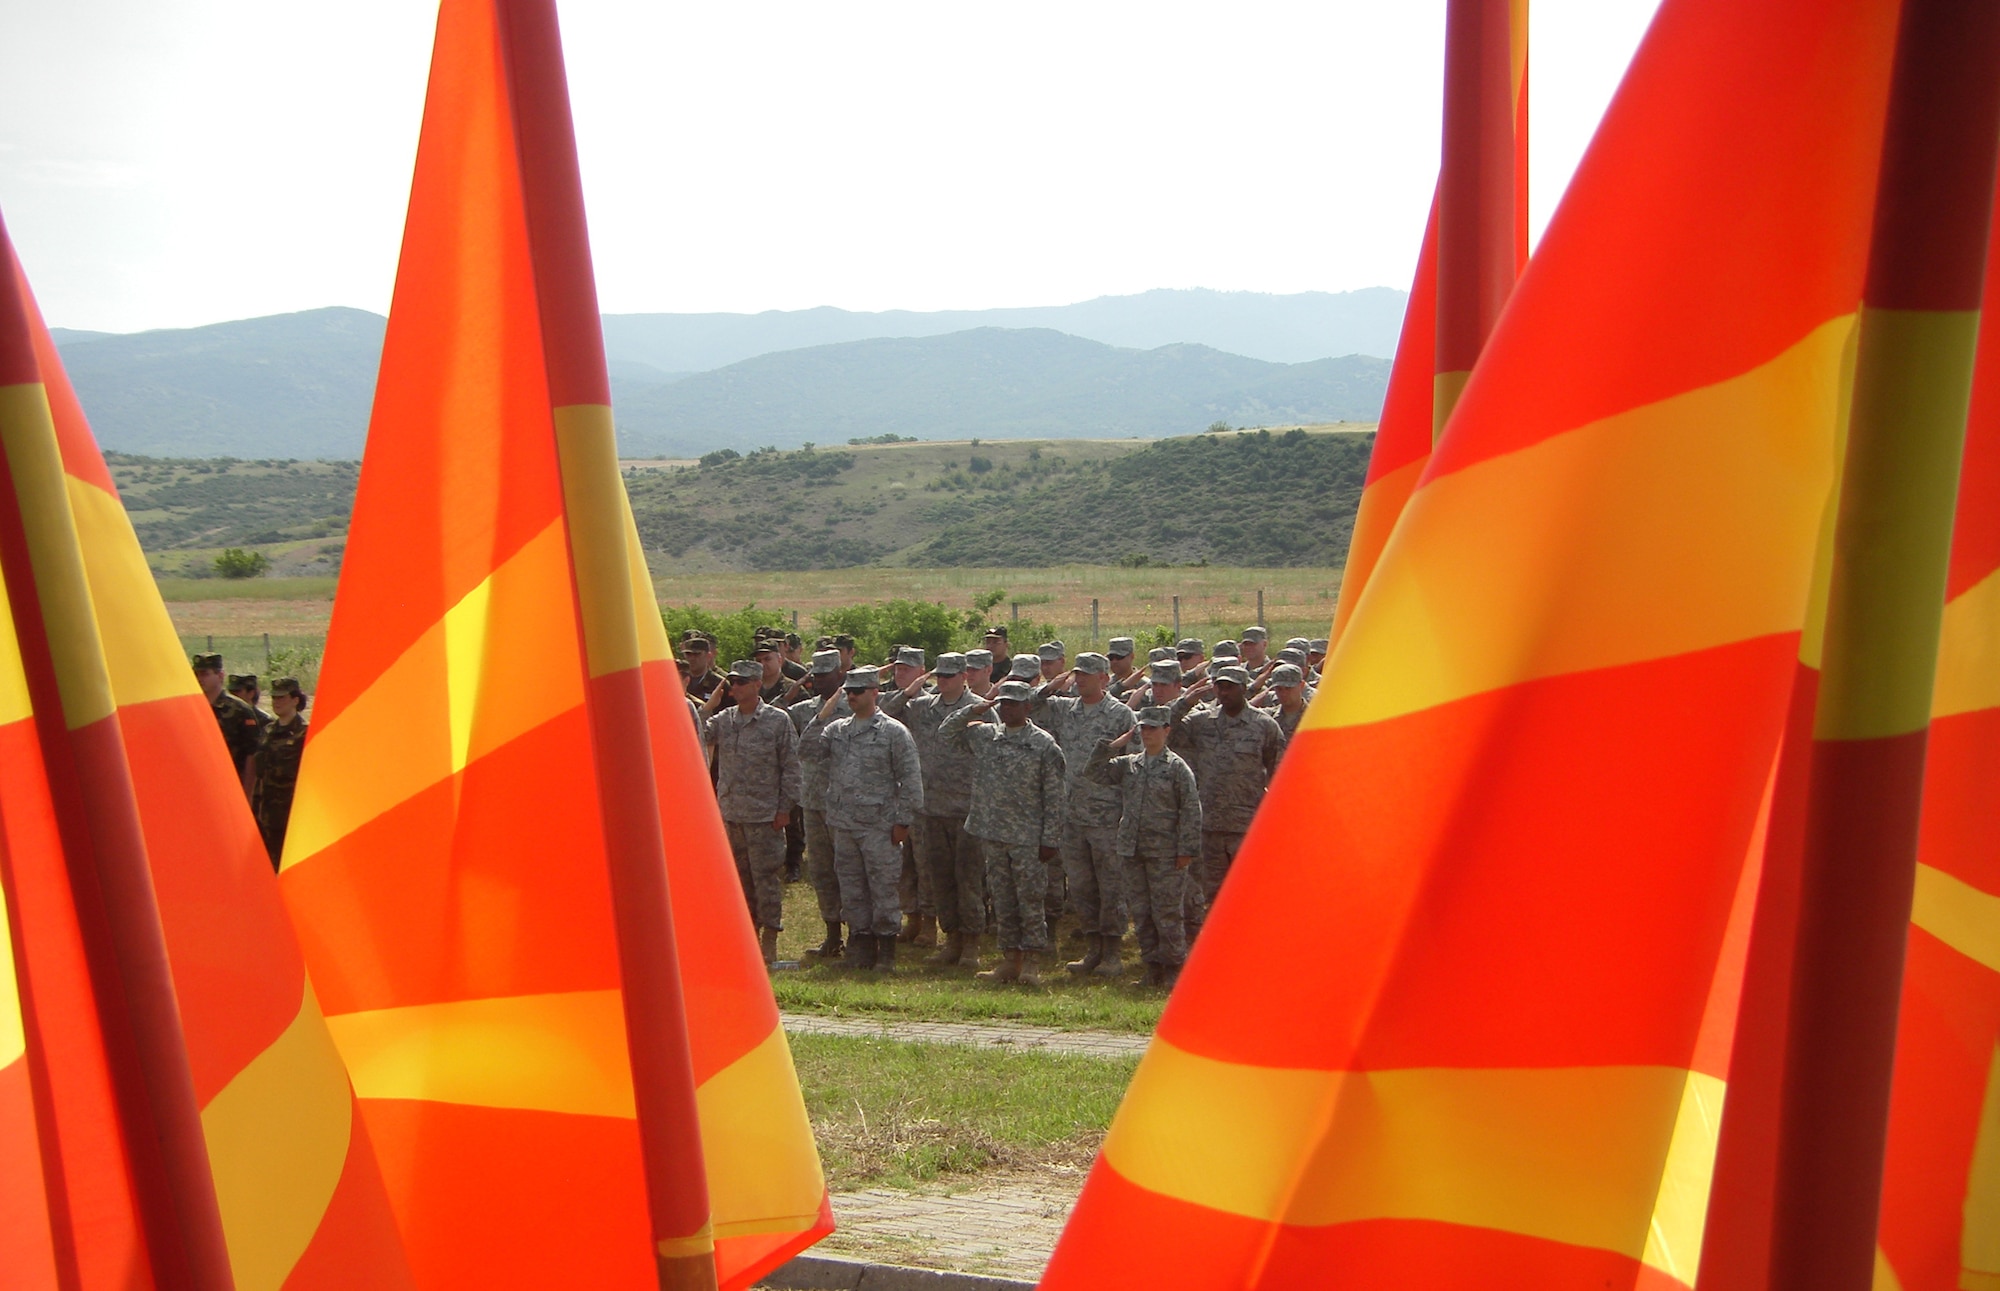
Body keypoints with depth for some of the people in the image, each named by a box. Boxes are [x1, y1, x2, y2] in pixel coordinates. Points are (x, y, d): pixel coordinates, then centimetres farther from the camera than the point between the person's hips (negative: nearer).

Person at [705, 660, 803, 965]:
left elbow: (790, 767, -3)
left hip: (764, 814, -5)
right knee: (739, 877, 12)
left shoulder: (778, 721, -4)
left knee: (766, 877, -1)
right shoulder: (723, 720, 9)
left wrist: (785, 807, -6)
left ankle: (769, 938, 7)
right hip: (730, 813, 5)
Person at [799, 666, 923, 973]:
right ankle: (863, 945, 20)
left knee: (883, 889, -1)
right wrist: (822, 717, -7)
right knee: (851, 889, 10)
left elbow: (911, 779, -5)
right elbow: (808, 750, 1)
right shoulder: (836, 729, 12)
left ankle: (886, 951, 8)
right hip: (843, 825, 5)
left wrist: (903, 819, -9)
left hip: (879, 826, -5)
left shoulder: (893, 732, -4)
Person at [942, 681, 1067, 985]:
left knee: (1030, 901, 0)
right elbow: (946, 732, 16)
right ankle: (1010, 960, 19)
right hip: (992, 834, 5)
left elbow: (1053, 797, -6)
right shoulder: (983, 735, 8)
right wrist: (972, 710, 1)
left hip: (1028, 838, -5)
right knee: (1002, 901, 10)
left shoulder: (1044, 744, -6)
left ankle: (1032, 963, 9)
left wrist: (1050, 840, -10)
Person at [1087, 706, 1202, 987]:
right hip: (1132, 849, 5)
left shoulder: (1177, 766, -3)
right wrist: (1111, 746, 0)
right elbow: (1094, 772, 9)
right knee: (1141, 912, 9)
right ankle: (1153, 965, 18)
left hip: (1164, 853, -5)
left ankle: (1175, 967, 9)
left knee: (1166, 912, -2)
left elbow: (1191, 810, -6)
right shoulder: (1128, 764, 11)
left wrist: (1186, 850, -10)